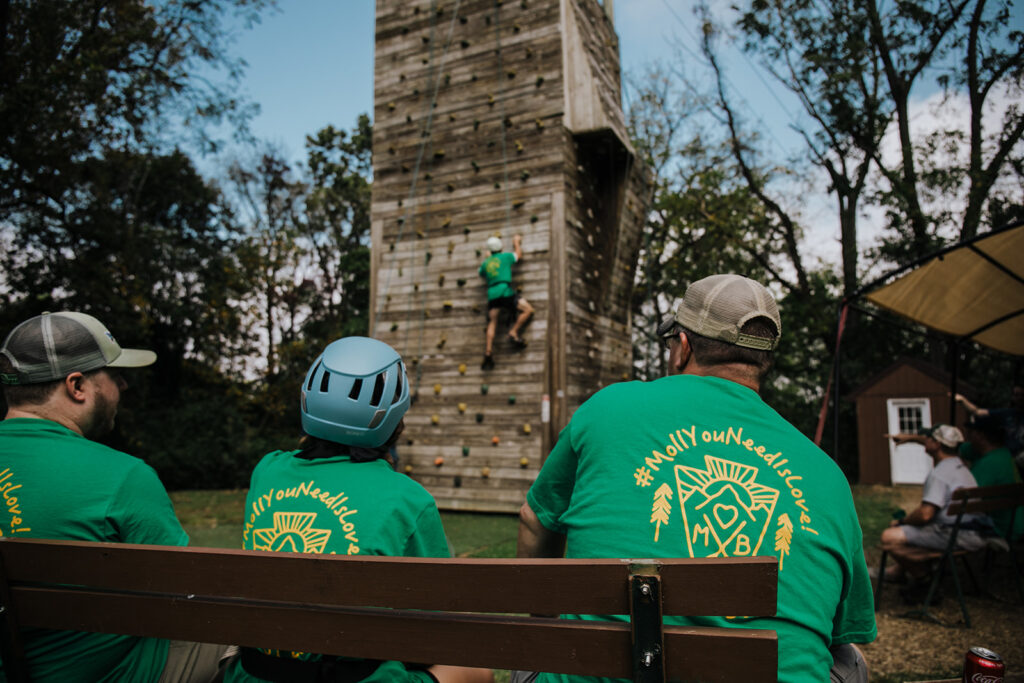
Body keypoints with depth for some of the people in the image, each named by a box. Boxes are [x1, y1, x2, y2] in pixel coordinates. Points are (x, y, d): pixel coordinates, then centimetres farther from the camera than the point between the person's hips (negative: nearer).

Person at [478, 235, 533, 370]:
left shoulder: (485, 263, 19)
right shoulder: (506, 256, 10)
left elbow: (482, 275, 37)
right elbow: (519, 255, 28)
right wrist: (517, 243, 44)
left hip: (492, 295, 4)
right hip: (505, 291, -4)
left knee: (492, 325, 1)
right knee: (528, 310, 3)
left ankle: (488, 352, -12)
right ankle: (514, 332, -11)